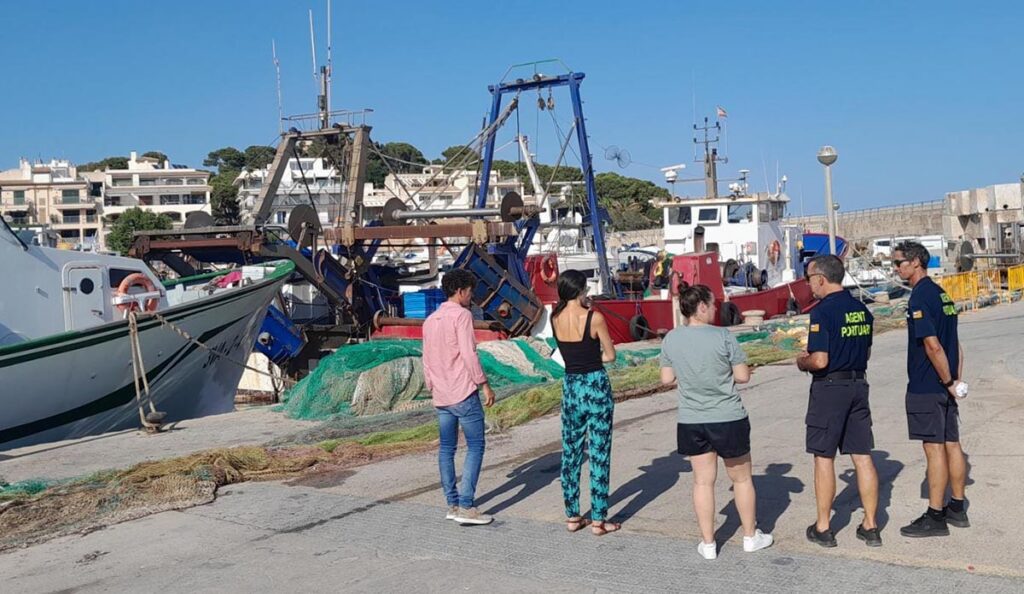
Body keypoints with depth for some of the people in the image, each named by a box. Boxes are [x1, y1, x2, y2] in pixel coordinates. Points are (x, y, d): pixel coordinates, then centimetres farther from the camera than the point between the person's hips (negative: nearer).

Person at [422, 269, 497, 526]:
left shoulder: (430, 320, 15)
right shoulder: (462, 315, -10)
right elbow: (468, 354, -17)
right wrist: (485, 385, -12)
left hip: (441, 396, 8)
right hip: (463, 393, -8)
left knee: (447, 448, 10)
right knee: (475, 446, -4)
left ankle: (452, 504, 14)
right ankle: (465, 506, -8)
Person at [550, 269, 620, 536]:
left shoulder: (555, 318, -1)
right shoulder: (594, 317, -13)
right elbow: (610, 356, -4)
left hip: (570, 386, 5)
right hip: (596, 386, -4)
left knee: (571, 453, 14)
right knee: (599, 454, 3)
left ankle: (572, 516, 21)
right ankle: (598, 520, 8)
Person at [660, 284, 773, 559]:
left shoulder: (671, 339, -4)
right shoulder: (723, 336, -15)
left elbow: (666, 378, 4)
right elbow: (743, 376, -10)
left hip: (691, 421, 3)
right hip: (728, 419, -3)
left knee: (703, 482, 12)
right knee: (741, 478, 15)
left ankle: (708, 543, 19)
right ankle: (751, 536, 29)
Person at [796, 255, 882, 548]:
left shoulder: (823, 311, -16)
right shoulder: (862, 309, 8)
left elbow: (820, 361, -21)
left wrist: (802, 362, 1)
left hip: (829, 388, -7)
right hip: (859, 384, 7)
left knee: (823, 458, 3)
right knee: (862, 456, 10)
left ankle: (823, 528, 11)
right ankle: (870, 526, 16)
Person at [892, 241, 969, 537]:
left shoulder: (920, 297, -16)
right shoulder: (941, 293, 14)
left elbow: (933, 346, -21)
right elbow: (955, 343, 16)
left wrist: (949, 382, -13)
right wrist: (956, 380, 14)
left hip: (926, 387, -9)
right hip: (944, 386, 9)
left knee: (934, 448, -5)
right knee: (952, 444, 13)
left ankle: (935, 517, 1)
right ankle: (957, 509, 23)